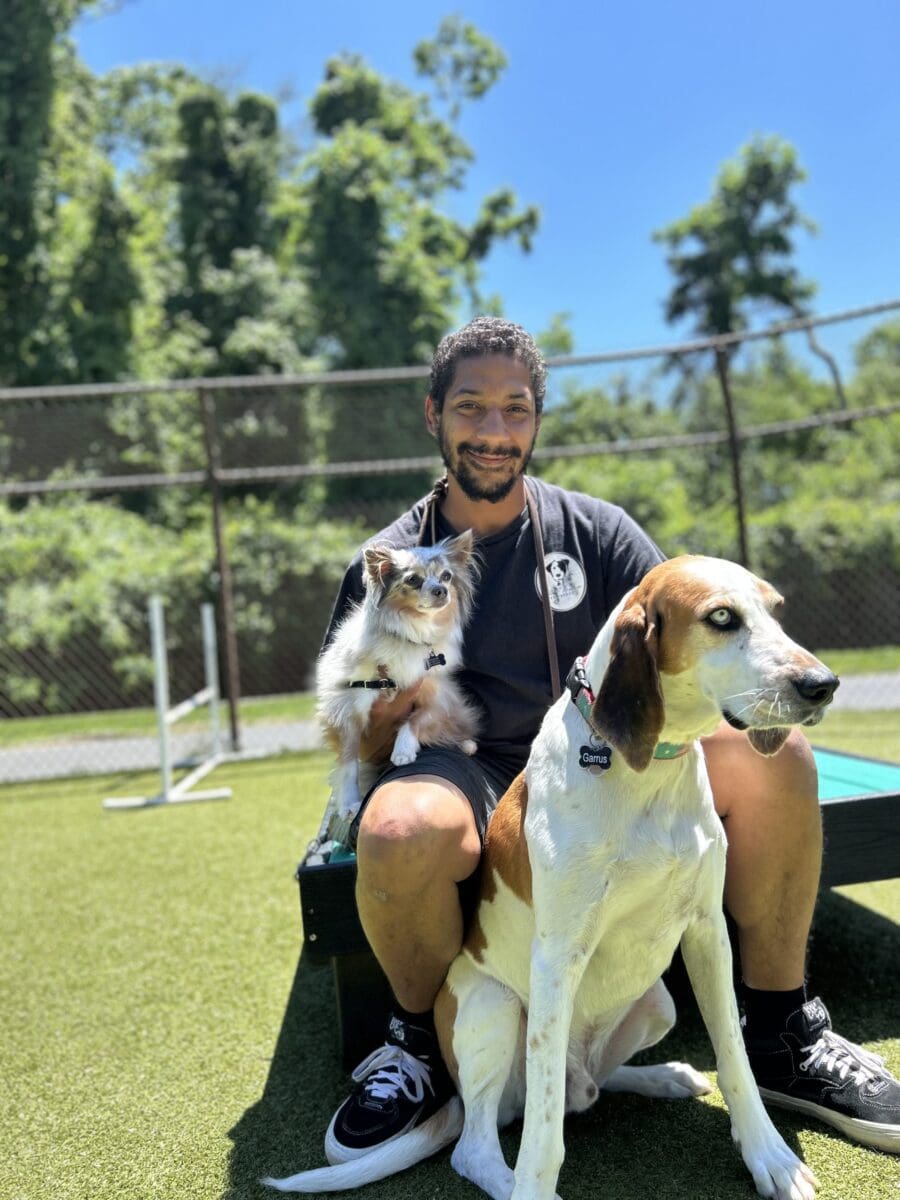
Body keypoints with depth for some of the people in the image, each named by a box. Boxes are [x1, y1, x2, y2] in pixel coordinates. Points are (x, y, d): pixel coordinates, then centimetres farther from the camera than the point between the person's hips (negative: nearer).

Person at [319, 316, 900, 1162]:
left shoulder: (595, 531, 5)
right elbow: (358, 753, 2)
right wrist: (386, 713, -21)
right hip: (471, 781, -2)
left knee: (772, 752, -22)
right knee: (396, 828, -38)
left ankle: (781, 1038, 0)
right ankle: (424, 1051, -4)